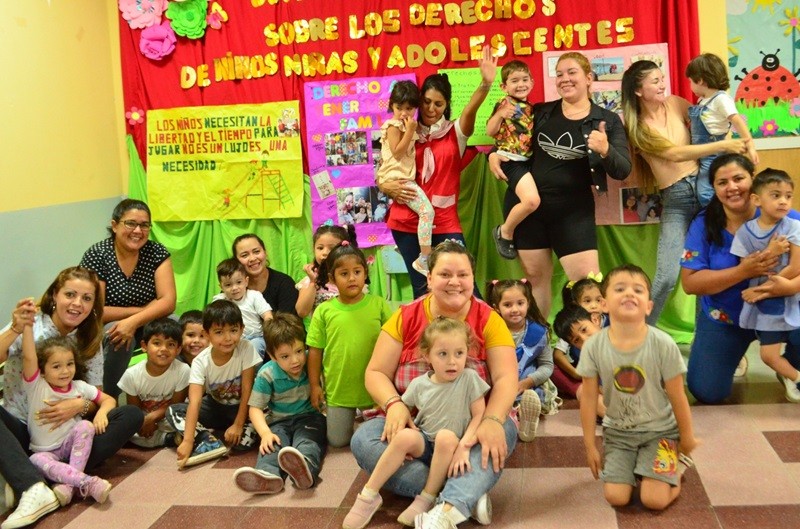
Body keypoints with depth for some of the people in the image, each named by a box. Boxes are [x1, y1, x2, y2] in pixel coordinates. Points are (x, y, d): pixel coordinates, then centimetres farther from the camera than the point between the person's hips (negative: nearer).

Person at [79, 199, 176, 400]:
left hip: (144, 326, 3)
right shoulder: (96, 255, -15)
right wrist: (145, 310, -18)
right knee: (119, 337, -35)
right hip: (104, 331, -2)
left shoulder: (156, 252, -8)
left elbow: (168, 301, -17)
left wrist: (134, 321, -33)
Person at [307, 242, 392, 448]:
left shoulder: (378, 304, -7)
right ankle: (349, 418, 39)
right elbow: (315, 350, 0)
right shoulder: (324, 311, -6)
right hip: (338, 390, 0)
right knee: (337, 441, 8)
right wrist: (315, 385, 1)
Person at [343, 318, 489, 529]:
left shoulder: (469, 379, -9)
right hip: (423, 443, 2)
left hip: (451, 448, -2)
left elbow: (479, 416, -9)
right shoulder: (419, 384, -2)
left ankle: (426, 499, -22)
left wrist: (464, 446, -22)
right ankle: (368, 496, -20)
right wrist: (402, 444, -9)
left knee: (447, 436, -35)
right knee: (404, 436, -30)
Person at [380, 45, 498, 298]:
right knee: (421, 287, 8)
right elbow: (382, 178, 11)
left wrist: (485, 84, -40)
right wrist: (390, 187, -13)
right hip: (407, 223, 2)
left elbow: (470, 110, -20)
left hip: (445, 223, -1)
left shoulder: (455, 133, 2)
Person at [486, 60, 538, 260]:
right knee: (531, 200, -25)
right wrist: (500, 114, -29)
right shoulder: (504, 104, -6)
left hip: (528, 160, 9)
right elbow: (490, 131, -13)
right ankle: (504, 232, -4)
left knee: (533, 201, 12)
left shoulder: (530, 108, 15)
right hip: (512, 160, -9)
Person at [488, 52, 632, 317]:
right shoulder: (540, 112, 6)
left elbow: (623, 171, -7)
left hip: (574, 210, -2)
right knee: (535, 277, 12)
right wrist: (494, 154, -4)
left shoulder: (608, 120, 0)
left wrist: (605, 150, -27)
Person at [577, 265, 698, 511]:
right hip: (617, 432, 2)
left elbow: (677, 398, -10)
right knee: (616, 498, -10)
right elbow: (589, 399, -7)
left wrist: (687, 438, 3)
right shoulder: (593, 347, -18)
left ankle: (674, 472, 21)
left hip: (659, 430, -1)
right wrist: (590, 446, -1)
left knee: (654, 500, -12)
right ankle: (632, 466, 21)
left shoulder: (663, 345, -23)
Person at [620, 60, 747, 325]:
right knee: (666, 277, -10)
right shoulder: (638, 127, -4)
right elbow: (675, 154, -15)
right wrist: (723, 145, -20)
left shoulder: (675, 104, 6)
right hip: (675, 200, -3)